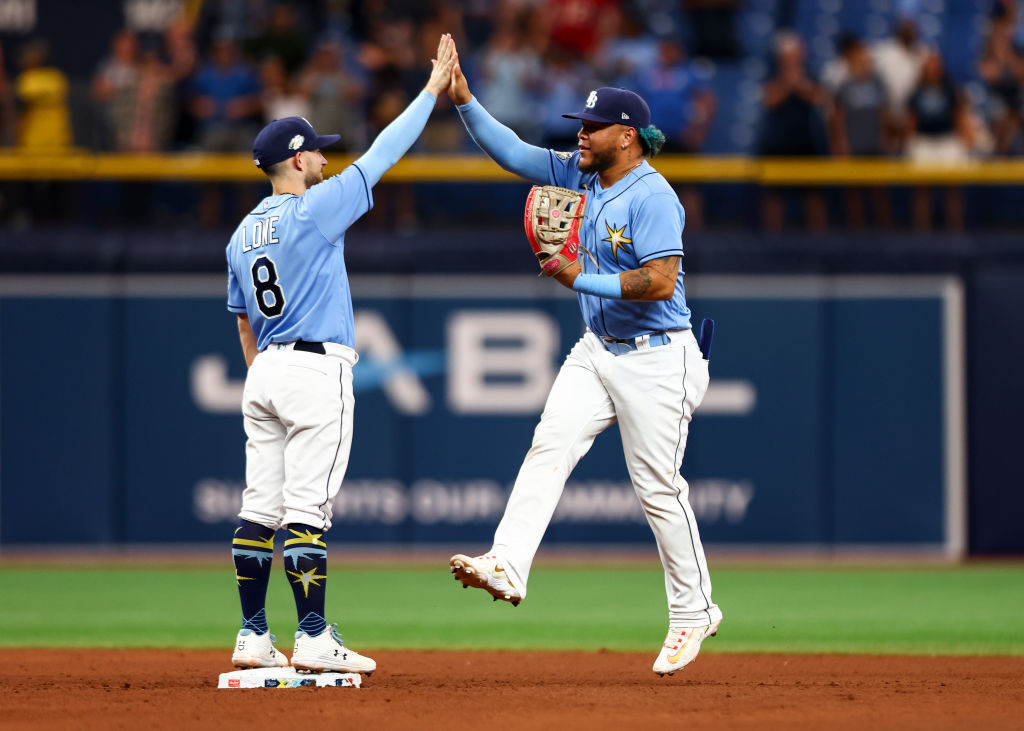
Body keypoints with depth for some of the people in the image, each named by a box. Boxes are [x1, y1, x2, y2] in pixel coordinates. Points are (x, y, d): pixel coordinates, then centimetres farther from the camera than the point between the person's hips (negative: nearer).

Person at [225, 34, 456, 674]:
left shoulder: (244, 234, 14)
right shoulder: (315, 210, -10)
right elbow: (384, 155, -6)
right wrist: (433, 90, 1)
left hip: (264, 376, 8)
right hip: (317, 370, -8)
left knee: (260, 509, 6)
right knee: (307, 512, -9)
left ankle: (253, 636, 7)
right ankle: (314, 639, -10)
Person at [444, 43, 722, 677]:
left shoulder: (652, 196, -19)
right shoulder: (581, 174, 6)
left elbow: (660, 283, -26)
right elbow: (514, 152, 10)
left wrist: (583, 280, -21)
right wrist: (464, 100, -2)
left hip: (656, 360, -8)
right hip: (597, 351, 8)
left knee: (658, 487, -1)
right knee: (551, 447, -11)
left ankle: (694, 612, 12)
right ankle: (508, 568, -22)